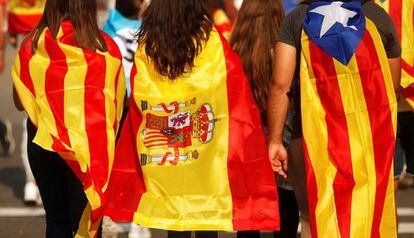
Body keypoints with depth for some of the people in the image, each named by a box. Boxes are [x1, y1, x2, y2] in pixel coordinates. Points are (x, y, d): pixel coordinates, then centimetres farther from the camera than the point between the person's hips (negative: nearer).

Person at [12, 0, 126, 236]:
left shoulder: (32, 46, -6)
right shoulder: (106, 47, -8)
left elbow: (20, 102, 3)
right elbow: (119, 103, 0)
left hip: (44, 139, 1)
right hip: (92, 145, -1)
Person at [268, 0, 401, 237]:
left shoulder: (296, 19, 2)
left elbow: (280, 84, -8)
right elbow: (392, 88, 12)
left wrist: (275, 141, -5)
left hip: (313, 138, -1)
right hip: (371, 140, 1)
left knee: (313, 219, 9)